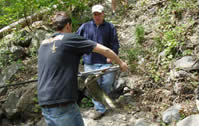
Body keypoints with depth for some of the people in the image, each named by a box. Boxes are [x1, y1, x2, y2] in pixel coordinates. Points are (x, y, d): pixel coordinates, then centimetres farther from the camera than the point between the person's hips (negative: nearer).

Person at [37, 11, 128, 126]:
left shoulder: (43, 44, 13)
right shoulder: (70, 38, -5)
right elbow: (104, 50, -1)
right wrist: (121, 63, 15)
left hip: (45, 106, 7)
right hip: (63, 105, -7)